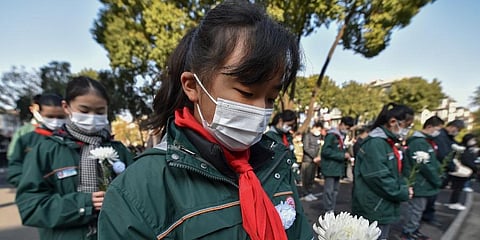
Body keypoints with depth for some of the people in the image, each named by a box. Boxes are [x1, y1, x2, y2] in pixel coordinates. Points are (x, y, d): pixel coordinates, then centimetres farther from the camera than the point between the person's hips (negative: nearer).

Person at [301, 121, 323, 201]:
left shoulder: (319, 136, 12)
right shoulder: (307, 135, -7)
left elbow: (319, 148, 14)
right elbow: (306, 148, -12)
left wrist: (318, 157, -2)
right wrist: (314, 157, -13)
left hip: (315, 160, 6)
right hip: (307, 160, -6)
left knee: (312, 177, 10)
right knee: (306, 177, -1)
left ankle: (309, 192, 21)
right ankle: (305, 194, 8)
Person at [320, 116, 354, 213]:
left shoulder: (342, 136, 13)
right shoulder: (331, 135, -14)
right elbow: (325, 151, -21)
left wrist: (346, 155, 3)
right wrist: (342, 155, -18)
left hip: (338, 168, 9)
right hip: (330, 167, -9)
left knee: (335, 190, 14)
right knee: (329, 190, -3)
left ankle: (332, 211, 24)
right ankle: (328, 212, 7)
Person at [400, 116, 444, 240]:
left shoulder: (426, 141, 13)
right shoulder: (419, 142, -21)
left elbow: (432, 162, 18)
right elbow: (425, 166, -23)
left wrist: (437, 177, 8)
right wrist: (437, 181, -11)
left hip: (423, 182, 10)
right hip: (419, 183, -10)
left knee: (418, 208, 20)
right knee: (416, 208, 1)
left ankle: (414, 230, 34)